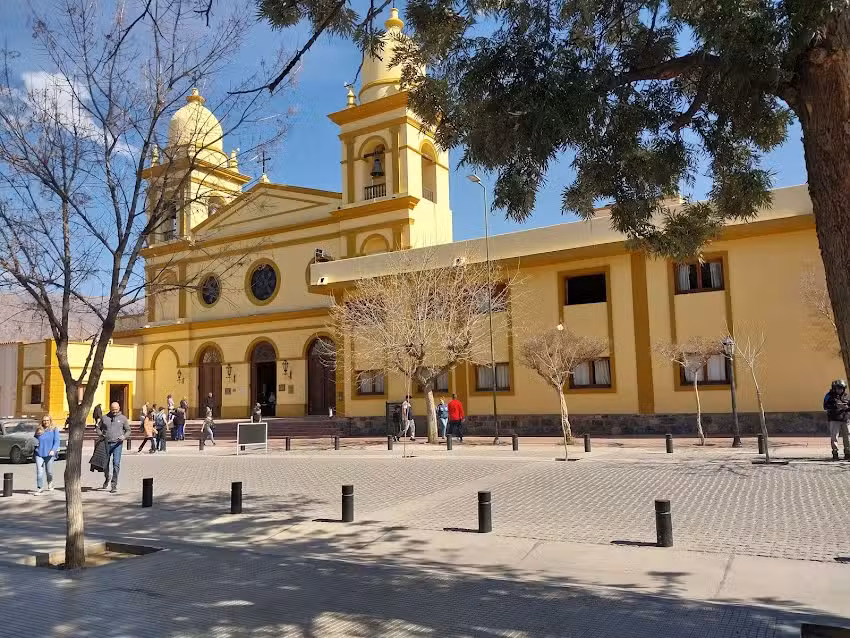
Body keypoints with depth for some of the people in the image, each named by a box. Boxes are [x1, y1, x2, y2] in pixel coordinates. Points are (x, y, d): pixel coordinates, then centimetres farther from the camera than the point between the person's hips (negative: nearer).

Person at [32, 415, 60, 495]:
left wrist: (53, 450, -21)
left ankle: (50, 484, 37)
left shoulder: (54, 430, 0)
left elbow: (56, 441, -7)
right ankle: (40, 488, -2)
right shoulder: (38, 431, 8)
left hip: (49, 454, -1)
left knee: (49, 471, 9)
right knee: (39, 471, -8)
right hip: (39, 454, 2)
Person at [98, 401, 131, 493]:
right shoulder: (104, 417, 6)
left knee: (116, 463, -11)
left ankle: (114, 484, -6)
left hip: (117, 444, -2)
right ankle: (106, 479, 41)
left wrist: (124, 436, -12)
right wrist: (101, 435, -5)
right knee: (105, 463, 12)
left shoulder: (123, 418, 4)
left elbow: (128, 430, 8)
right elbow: (99, 428, 16)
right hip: (106, 443, 2)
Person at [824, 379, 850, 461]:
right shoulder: (829, 396, 1)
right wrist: (836, 406, -20)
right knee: (834, 437, -5)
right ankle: (835, 453, 0)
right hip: (834, 420, -3)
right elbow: (825, 406, -8)